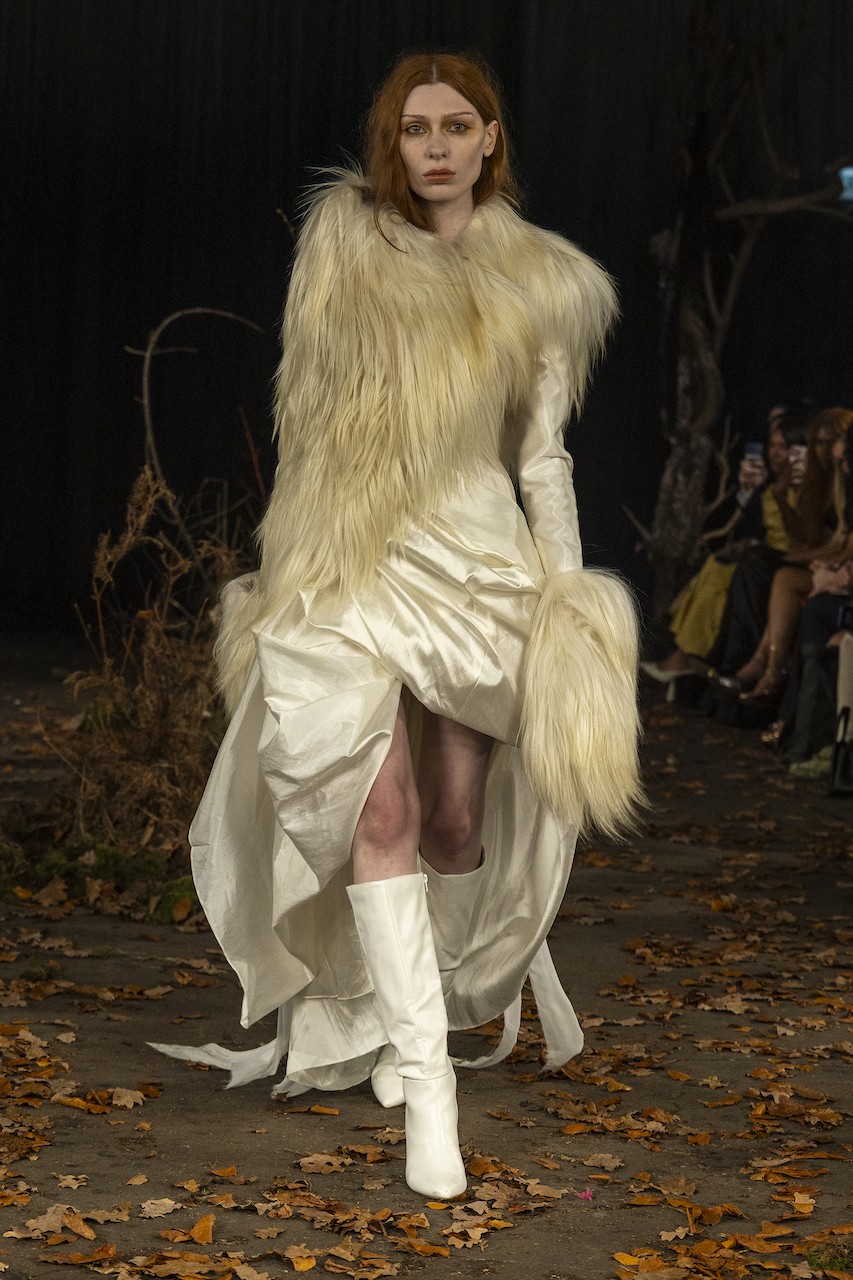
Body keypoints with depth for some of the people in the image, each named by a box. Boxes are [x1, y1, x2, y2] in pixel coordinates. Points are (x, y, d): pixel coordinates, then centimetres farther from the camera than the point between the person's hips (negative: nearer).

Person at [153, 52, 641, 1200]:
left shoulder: (536, 280, 5)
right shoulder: (345, 240, 6)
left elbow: (544, 455, 6)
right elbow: (311, 414, 12)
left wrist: (569, 604, 1)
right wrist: (296, 560, 12)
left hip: (479, 560, 1)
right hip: (354, 558, 0)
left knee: (456, 819, 3)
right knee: (376, 806, -14)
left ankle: (401, 1009, 26)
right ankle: (423, 1070, -15)